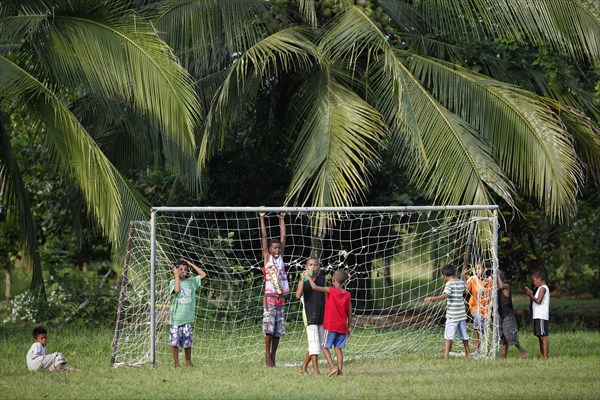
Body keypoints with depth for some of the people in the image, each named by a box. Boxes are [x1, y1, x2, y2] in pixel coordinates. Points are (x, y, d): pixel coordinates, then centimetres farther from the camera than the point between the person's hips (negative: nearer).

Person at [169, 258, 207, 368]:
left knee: (188, 342, 5)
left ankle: (188, 362, 20)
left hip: (188, 318, 2)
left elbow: (203, 274, 4)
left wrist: (191, 264, 5)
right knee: (175, 342, 0)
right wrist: (176, 275, -9)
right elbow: (177, 289, -19)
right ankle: (176, 364, 9)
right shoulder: (173, 282, 1)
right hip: (176, 317, -2)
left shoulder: (191, 281, 9)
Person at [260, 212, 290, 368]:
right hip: (269, 297, -5)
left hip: (280, 298, 5)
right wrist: (262, 219, 0)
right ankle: (267, 356, -5)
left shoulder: (280, 257, 13)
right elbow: (264, 237, 0)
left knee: (278, 330, 4)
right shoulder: (267, 258, 3)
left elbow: (283, 237, 15)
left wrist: (282, 219, 17)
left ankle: (273, 357, 8)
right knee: (269, 327, -9)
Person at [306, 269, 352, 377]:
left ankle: (332, 367, -8)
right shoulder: (347, 295, 4)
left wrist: (308, 277, 0)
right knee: (338, 348, 8)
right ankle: (340, 371, 1)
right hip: (342, 327, 5)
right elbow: (349, 313, 7)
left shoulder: (330, 291, -10)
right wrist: (349, 326, 16)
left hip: (331, 326, -5)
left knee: (325, 347, 6)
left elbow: (315, 287, -16)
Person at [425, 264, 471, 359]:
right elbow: (465, 290, 31)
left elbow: (446, 295, -29)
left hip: (452, 315, -7)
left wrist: (432, 299, -36)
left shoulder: (449, 284, -11)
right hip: (462, 314, 7)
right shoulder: (461, 282, 9)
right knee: (464, 335, 19)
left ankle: (446, 355, -22)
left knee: (448, 336, -10)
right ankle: (468, 354, 31)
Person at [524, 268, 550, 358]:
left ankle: (545, 356, -14)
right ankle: (542, 355, 13)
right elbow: (537, 301, 21)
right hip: (538, 316, 10)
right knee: (540, 337, 11)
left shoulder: (543, 288, -10)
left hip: (541, 317, -10)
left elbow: (538, 301, -19)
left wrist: (531, 295, -8)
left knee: (543, 336, -11)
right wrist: (531, 294, 13)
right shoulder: (542, 288, 19)